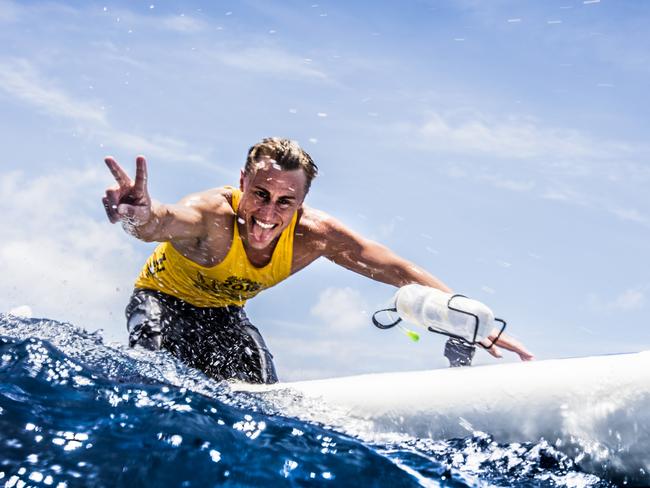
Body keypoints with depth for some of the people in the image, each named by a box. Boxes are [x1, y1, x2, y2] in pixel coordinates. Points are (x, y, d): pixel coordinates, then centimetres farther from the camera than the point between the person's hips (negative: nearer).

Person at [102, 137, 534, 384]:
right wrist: (142, 217, -92)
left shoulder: (314, 235, -28)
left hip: (224, 312, 4)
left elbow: (400, 272, -23)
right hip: (164, 299, -4)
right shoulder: (213, 216, -42)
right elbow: (167, 221, -66)